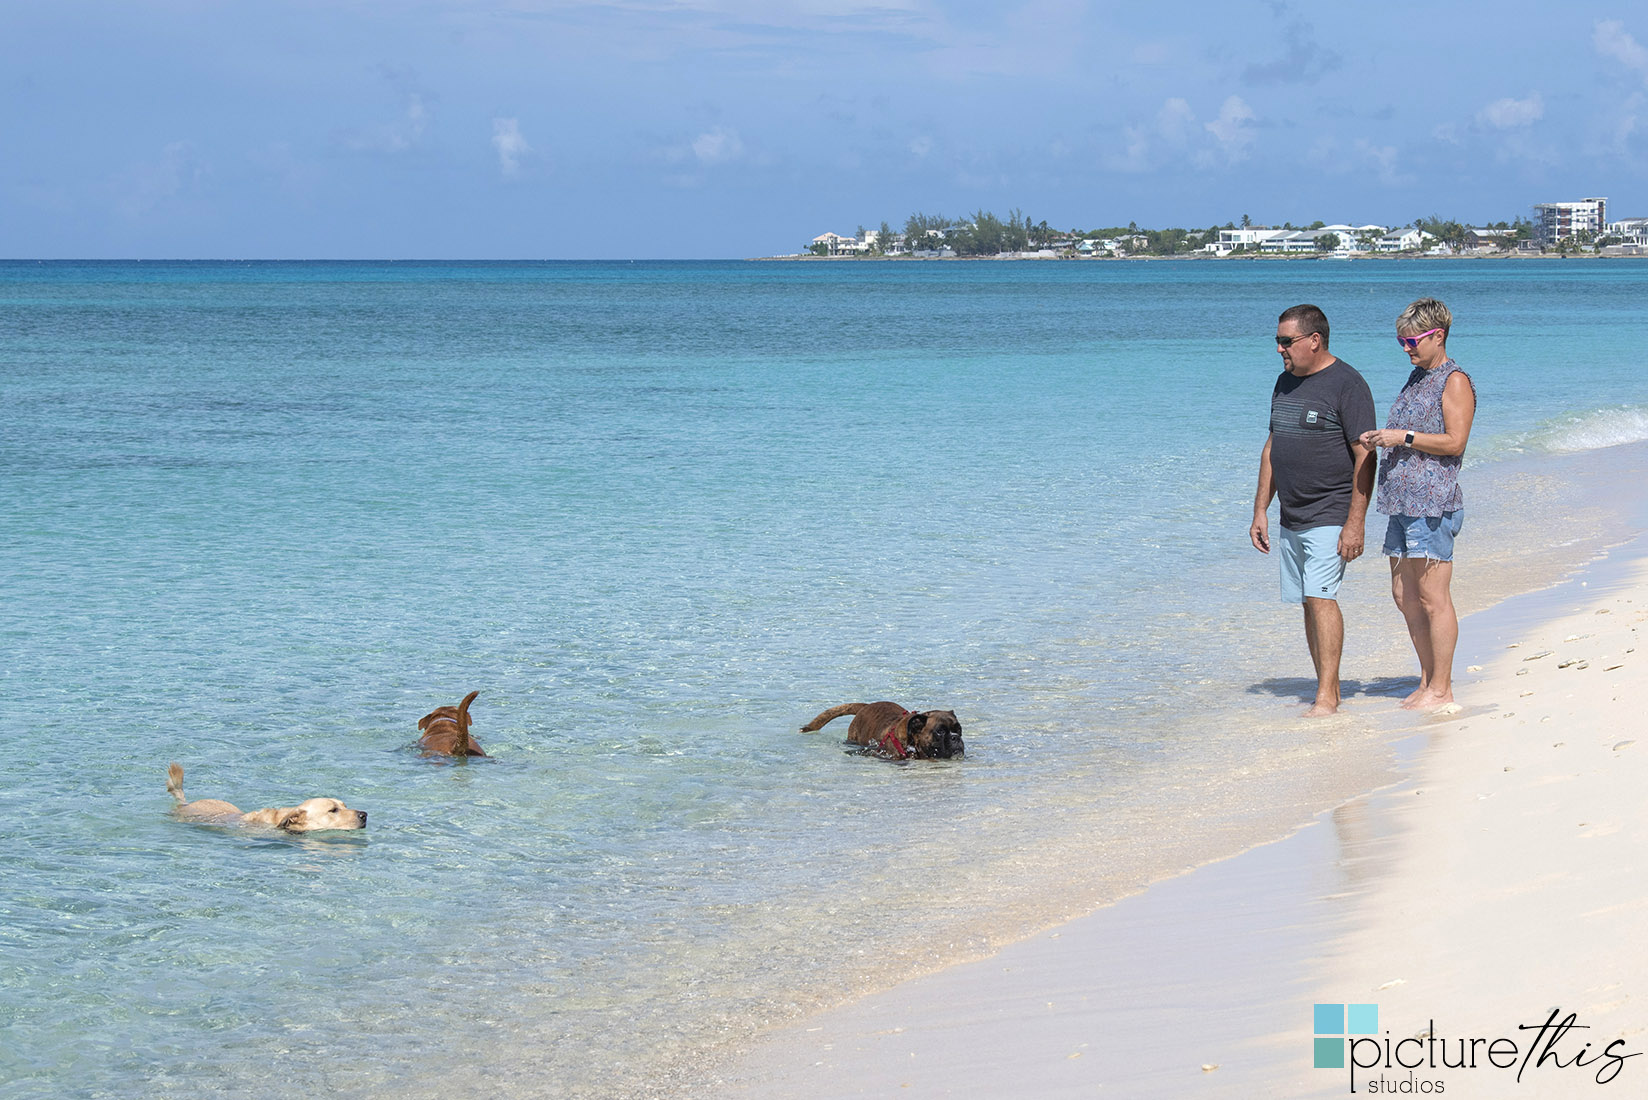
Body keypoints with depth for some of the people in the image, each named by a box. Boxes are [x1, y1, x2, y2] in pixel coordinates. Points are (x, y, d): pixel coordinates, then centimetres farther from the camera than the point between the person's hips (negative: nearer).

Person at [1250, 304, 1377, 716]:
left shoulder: (1347, 385, -10)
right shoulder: (1286, 383, 14)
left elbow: (1365, 457, -14)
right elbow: (1272, 449, 21)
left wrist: (1355, 524, -18)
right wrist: (1260, 511, 16)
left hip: (1331, 517, -8)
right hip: (1292, 519, 8)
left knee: (1320, 597, -15)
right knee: (1308, 602, 7)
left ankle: (1327, 696, -13)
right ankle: (1327, 691, 12)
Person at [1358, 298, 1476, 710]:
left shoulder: (1455, 381, -7)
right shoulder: (1417, 377, 20)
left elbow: (1454, 442, -15)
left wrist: (1404, 437, -16)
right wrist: (1379, 439, 8)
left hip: (1433, 503, -9)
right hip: (1403, 503, 9)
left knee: (1432, 597, -7)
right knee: (1404, 595, 11)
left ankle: (1441, 690, -3)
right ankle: (1428, 681, 19)